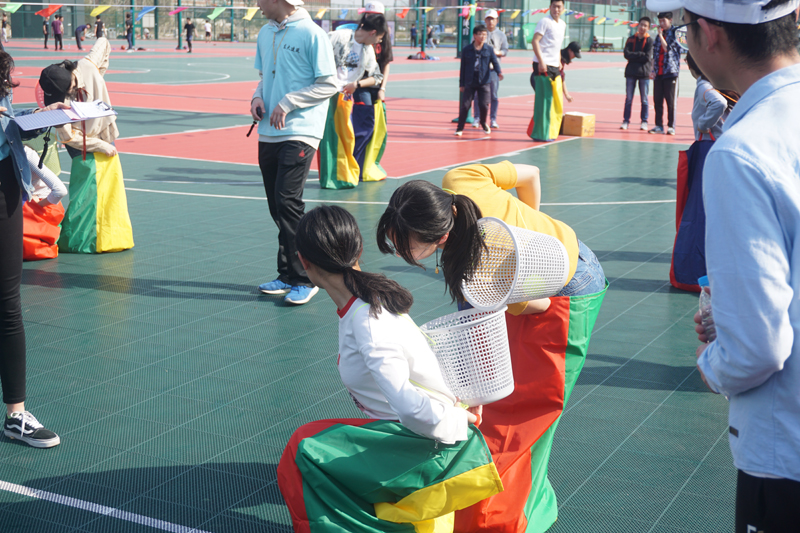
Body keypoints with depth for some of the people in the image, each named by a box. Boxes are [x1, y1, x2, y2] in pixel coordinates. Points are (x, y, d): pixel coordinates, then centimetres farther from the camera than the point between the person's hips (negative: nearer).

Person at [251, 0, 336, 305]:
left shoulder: (311, 33, -9)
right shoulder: (265, 33, 13)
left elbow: (329, 85, -9)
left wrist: (288, 103, -13)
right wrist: (258, 97, 1)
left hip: (300, 132, -7)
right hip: (268, 132, 7)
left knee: (287, 202, -14)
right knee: (276, 206, 9)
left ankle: (304, 279, -3)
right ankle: (287, 276, 20)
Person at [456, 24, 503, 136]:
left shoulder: (489, 49, 3)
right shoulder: (466, 50, 2)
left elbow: (495, 62, 1)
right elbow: (463, 68, 6)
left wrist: (499, 72, -20)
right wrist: (461, 84, 6)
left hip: (484, 82, 0)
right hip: (470, 83, 0)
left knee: (484, 104, -4)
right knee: (465, 105, -3)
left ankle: (484, 124, 25)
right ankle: (459, 128, 9)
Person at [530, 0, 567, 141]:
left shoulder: (562, 24, 17)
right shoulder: (545, 21, -7)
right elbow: (535, 41, -14)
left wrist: (559, 61, 18)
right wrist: (541, 61, -22)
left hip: (555, 67, 8)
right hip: (544, 66, -8)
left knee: (557, 102, 9)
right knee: (544, 101, -7)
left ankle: (550, 133, 18)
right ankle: (540, 134, -1)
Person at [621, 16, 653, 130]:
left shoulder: (649, 40, 0)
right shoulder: (631, 39, 7)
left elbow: (647, 57, -10)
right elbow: (626, 54, -4)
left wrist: (633, 56, -7)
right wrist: (640, 54, -11)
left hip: (644, 73, -2)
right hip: (631, 72, 2)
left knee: (644, 99, 3)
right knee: (628, 98, 4)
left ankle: (644, 122, 9)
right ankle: (626, 121, 9)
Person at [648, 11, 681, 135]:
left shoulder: (674, 33, -3)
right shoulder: (659, 35, 16)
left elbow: (667, 48, -15)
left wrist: (661, 34, -8)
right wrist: (653, 70, 8)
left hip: (671, 72, -6)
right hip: (658, 73, 6)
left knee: (671, 101, -3)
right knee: (657, 101, 6)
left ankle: (671, 127, 1)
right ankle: (659, 126, 12)